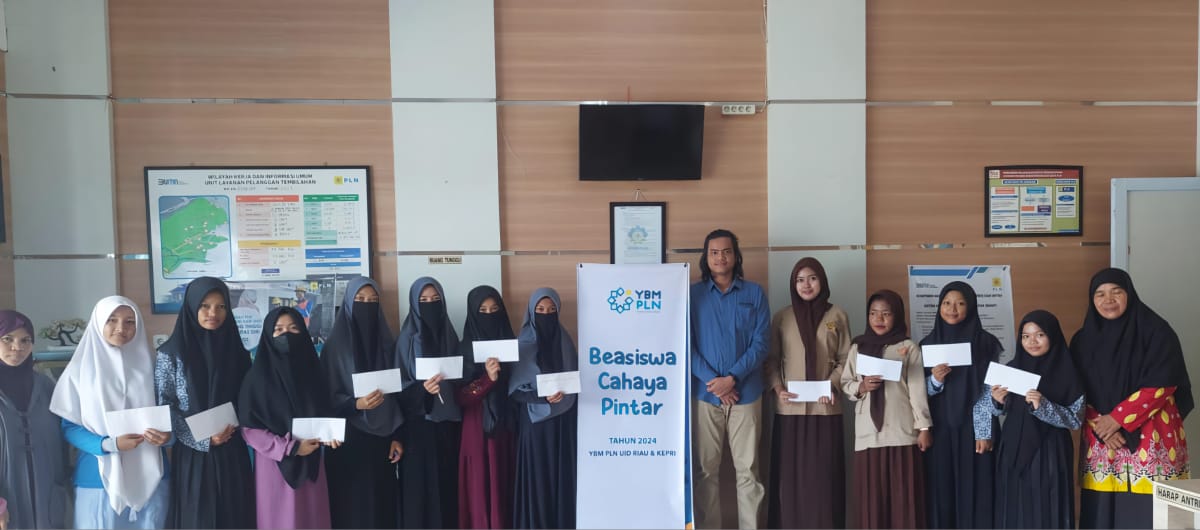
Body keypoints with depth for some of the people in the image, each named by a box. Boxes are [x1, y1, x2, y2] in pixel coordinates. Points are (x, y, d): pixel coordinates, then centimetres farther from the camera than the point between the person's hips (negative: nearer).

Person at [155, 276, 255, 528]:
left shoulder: (235, 349, 6)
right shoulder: (171, 353, -4)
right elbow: (164, 407, -6)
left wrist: (233, 424, -9)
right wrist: (204, 439, -13)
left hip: (233, 454, 3)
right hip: (192, 454, -3)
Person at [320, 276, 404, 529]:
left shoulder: (386, 343, 6)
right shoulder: (335, 345, -5)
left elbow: (396, 394, 7)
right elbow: (327, 396, -6)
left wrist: (396, 436, 2)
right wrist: (356, 404, -24)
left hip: (381, 439, 3)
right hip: (348, 440, -3)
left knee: (382, 502, 4)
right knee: (352, 505, -2)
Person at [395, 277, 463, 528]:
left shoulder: (450, 335, 7)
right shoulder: (407, 339, -5)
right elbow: (398, 386, -7)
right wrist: (422, 389, -25)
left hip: (448, 422, 4)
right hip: (418, 425, -4)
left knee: (447, 482, 7)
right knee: (420, 484, -2)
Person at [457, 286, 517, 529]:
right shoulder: (465, 348, -3)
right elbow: (460, 397, -10)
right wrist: (488, 378, -22)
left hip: (506, 429, 3)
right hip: (478, 431, -3)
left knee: (504, 488, 7)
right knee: (480, 491, -1)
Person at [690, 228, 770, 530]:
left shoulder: (754, 293, 4)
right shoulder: (692, 294, 4)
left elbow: (760, 343, -1)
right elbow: (686, 345, -1)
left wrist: (732, 378, -13)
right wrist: (712, 380, -12)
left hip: (746, 392, 0)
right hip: (705, 392, 0)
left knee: (748, 470, 3)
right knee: (706, 469, 6)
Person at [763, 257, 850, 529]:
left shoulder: (837, 315, 6)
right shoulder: (782, 317, 6)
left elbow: (845, 359, 7)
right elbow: (770, 360, 7)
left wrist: (833, 384, -9)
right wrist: (778, 388, -9)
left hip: (825, 408, 0)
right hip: (790, 409, 0)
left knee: (824, 473, 1)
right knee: (790, 473, 1)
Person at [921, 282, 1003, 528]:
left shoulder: (985, 342, -1)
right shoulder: (929, 343, 6)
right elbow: (920, 391, 8)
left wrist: (987, 432, -10)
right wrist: (934, 380, -13)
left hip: (974, 429, -2)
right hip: (939, 430, 2)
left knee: (974, 491, -1)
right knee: (941, 491, 3)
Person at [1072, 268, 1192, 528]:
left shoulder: (1156, 331, -2)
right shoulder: (1083, 339, 8)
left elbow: (1161, 384, -9)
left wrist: (1117, 419, -12)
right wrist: (1101, 427, -8)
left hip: (1151, 440, -3)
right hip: (1099, 441, 3)